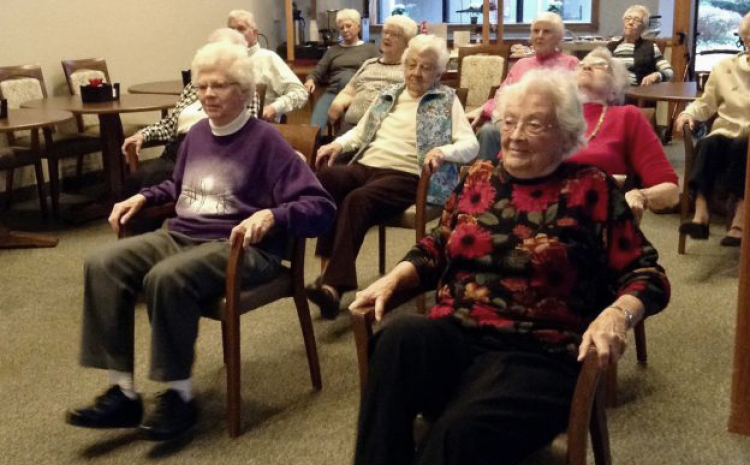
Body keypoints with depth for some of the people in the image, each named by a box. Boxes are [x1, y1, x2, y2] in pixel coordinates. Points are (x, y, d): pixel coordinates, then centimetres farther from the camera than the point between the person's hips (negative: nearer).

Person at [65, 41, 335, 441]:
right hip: (180, 235, 7)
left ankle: (179, 396, -18)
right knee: (101, 263, -17)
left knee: (167, 278, -36)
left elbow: (321, 208, -13)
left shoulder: (264, 140, -6)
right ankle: (123, 392, -16)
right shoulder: (197, 134, 16)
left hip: (240, 247, -7)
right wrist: (143, 197, 19)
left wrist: (271, 216, -30)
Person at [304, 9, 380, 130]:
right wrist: (310, 80, -5)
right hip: (333, 91, 2)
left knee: (347, 77, -40)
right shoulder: (333, 50, 27)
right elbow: (318, 72, 19)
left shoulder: (370, 48, 19)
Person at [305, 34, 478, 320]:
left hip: (406, 175, -5)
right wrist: (338, 144, 11)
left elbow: (471, 145, -1)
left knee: (358, 200, -35)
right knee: (324, 177, -29)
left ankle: (334, 284, -37)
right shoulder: (388, 95, 26)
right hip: (364, 167, 5)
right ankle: (330, 269, -30)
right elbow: (360, 132, 33)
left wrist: (444, 151, -22)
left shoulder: (447, 100, 10)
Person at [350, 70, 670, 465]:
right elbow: (435, 249, 24)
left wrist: (617, 315, -18)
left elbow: (646, 274, 3)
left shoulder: (592, 190, 4)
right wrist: (393, 278, 5)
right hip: (452, 338, 4)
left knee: (463, 431, -34)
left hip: (535, 355, -3)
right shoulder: (478, 178, 15)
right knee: (400, 336, -32)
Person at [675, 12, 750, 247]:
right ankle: (701, 214, -40)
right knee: (707, 144, -33)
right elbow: (706, 104, 17)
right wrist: (689, 113, -4)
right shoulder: (724, 67, 14)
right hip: (727, 131, 2)